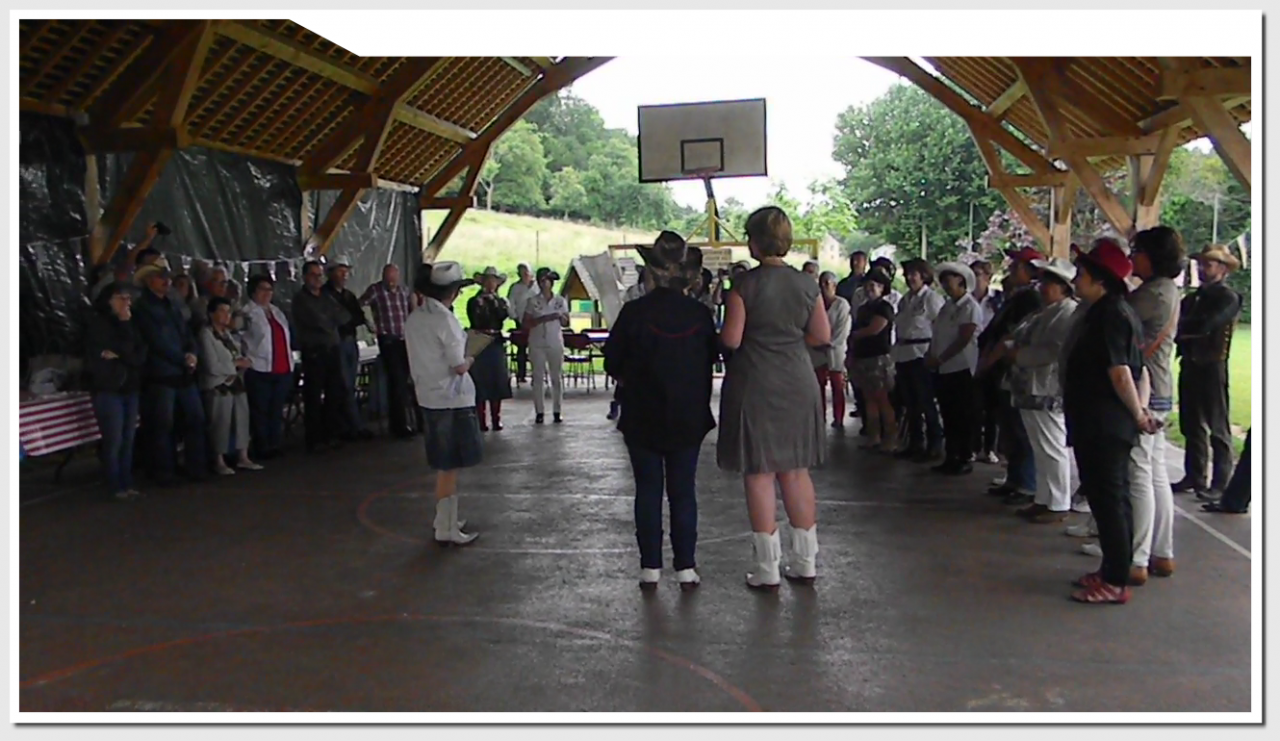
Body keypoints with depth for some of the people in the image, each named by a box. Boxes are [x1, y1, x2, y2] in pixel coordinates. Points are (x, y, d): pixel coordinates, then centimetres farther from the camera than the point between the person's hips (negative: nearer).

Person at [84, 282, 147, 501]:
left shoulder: (129, 324, 14)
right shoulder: (97, 323, -2)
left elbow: (141, 355, 3)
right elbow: (123, 347, -13)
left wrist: (117, 356, -10)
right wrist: (124, 324, -7)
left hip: (130, 387, 5)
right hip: (108, 388, -5)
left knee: (128, 440, 4)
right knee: (114, 440, -7)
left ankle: (127, 484, 10)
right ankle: (116, 487, -1)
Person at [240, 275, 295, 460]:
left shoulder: (276, 311, 20)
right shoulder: (248, 313, -3)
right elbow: (241, 337, -11)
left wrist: (290, 364, 17)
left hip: (282, 370, 7)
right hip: (260, 370, -7)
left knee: (277, 411, 11)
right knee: (260, 412, 0)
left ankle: (276, 446, 18)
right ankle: (262, 449, 4)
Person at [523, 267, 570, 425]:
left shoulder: (560, 301, 6)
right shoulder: (532, 301, 2)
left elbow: (566, 324, 9)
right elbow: (526, 324, -2)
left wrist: (560, 316, -13)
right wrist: (543, 319, -15)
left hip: (556, 343, 1)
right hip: (537, 344, -1)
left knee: (557, 377, 3)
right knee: (538, 377, 0)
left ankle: (557, 411, 9)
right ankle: (539, 412, 4)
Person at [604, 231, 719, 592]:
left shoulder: (634, 312, -12)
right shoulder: (700, 314, -5)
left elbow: (613, 363, -6)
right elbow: (711, 359, 5)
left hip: (643, 418, -2)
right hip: (689, 419, 2)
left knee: (648, 492, 7)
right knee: (683, 492, 9)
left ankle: (650, 568, 11)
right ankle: (685, 568, 12)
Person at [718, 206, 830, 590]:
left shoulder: (745, 286, -13)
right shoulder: (806, 284, 1)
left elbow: (731, 340, -13)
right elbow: (822, 335, 6)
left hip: (755, 387, -5)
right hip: (797, 385, 5)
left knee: (759, 475, 3)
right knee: (796, 472, 14)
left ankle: (768, 569, 8)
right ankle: (805, 562, 20)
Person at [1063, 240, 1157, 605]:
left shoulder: (1108, 314, -16)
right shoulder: (1118, 311, 15)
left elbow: (1119, 372, -23)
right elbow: (1136, 368, 15)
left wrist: (1137, 414, -14)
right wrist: (1140, 410, 7)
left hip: (1102, 425, -11)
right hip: (1109, 424, 11)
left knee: (1107, 498, -5)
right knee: (1114, 498, 16)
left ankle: (1115, 582, 1)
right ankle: (1113, 571, 26)